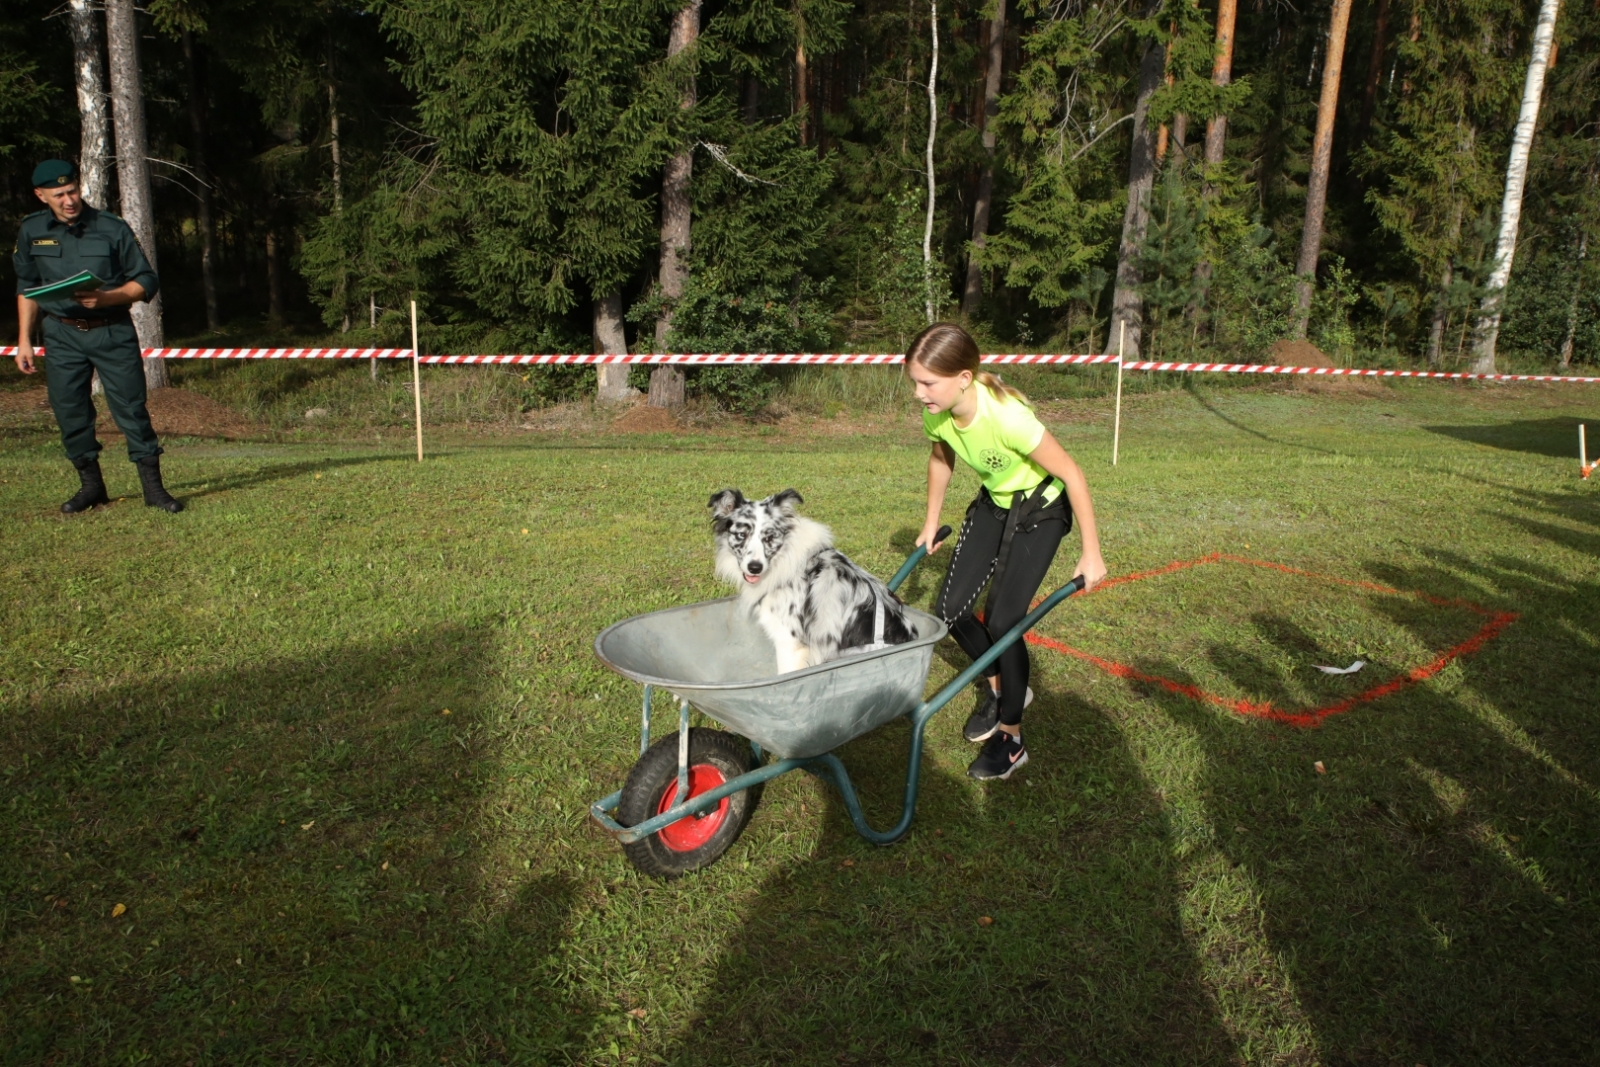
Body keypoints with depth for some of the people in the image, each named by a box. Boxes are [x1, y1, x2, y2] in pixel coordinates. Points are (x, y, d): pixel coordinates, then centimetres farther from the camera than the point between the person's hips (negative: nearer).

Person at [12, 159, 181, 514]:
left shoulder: (112, 228, -3)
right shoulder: (31, 231, 6)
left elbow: (146, 281, -1)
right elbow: (27, 287, 15)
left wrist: (106, 297, -18)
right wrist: (24, 339, 10)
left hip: (112, 331, -3)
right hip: (61, 335, 3)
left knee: (131, 407, -5)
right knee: (69, 412, 4)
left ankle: (153, 486, 0)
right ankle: (91, 485, 16)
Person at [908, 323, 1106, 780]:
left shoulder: (1006, 416, -38)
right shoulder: (936, 413, -19)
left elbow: (1071, 474, -27)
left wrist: (1091, 553, -20)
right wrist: (931, 523, 15)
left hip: (1040, 508, -6)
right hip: (992, 503, 6)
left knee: (1002, 621, -13)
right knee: (950, 609, 1)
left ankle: (1010, 739, 6)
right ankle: (999, 687, 29)